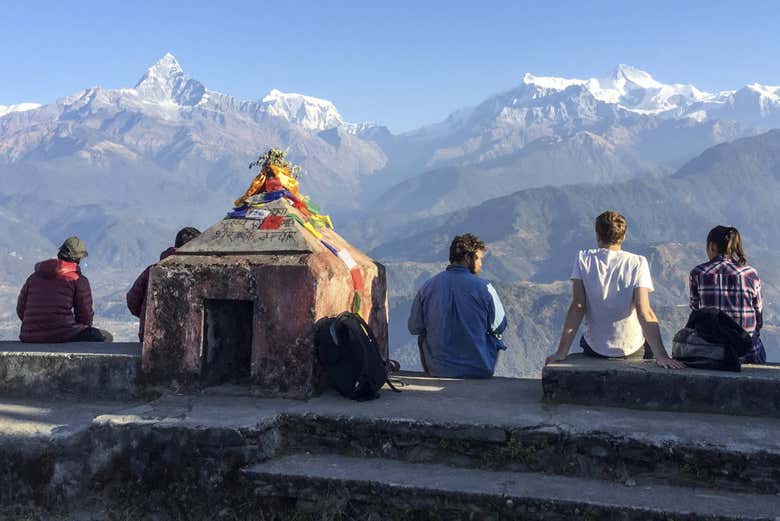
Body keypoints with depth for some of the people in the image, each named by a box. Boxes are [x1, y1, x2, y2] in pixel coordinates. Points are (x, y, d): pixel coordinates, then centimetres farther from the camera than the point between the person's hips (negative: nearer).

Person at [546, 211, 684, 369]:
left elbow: (577, 308, -14)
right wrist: (661, 356, -20)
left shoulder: (584, 259, -9)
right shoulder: (637, 263, -12)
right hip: (632, 349, -1)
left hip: (595, 349, 1)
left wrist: (561, 352, -13)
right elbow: (644, 312, -20)